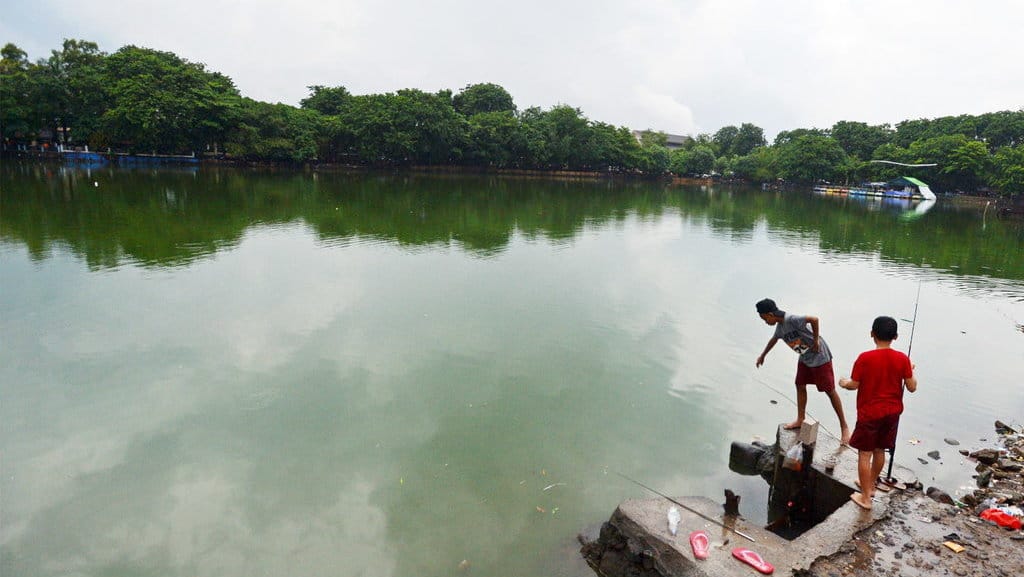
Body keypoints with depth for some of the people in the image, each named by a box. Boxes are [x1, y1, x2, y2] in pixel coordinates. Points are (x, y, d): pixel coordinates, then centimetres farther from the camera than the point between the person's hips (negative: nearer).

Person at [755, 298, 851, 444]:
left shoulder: (792, 320, -26)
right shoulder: (780, 326, 3)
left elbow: (814, 319, -35)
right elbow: (773, 339, 21)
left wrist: (816, 340, -23)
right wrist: (762, 355, 34)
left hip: (819, 357, -9)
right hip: (805, 358, 9)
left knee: (830, 391, -1)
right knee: (800, 385, 12)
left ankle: (844, 426, 9)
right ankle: (800, 420, 24)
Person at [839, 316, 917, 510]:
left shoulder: (865, 358, -18)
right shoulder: (902, 359, -7)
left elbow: (854, 385, -12)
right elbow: (912, 387, -2)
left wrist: (844, 383, 10)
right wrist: (910, 370, 15)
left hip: (869, 414, -5)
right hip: (892, 413, 5)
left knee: (864, 454, 5)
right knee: (880, 450, 20)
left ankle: (865, 497, 11)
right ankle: (870, 484, 38)